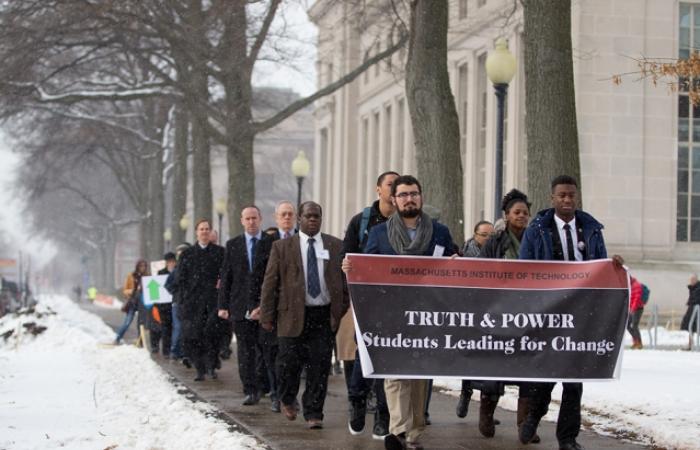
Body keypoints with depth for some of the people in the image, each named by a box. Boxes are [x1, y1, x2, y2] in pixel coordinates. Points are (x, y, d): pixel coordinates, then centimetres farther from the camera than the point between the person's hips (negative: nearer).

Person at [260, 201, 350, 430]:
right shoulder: (282, 247, 5)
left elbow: (346, 280, 11)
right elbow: (270, 283, 3)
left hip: (325, 316, 1)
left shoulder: (336, 246, 9)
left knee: (319, 367, -1)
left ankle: (313, 413, 9)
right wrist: (267, 316, -1)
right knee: (289, 362, 0)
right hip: (293, 315, -1)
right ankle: (287, 399, 28)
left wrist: (344, 311, 4)